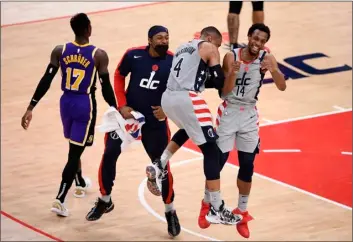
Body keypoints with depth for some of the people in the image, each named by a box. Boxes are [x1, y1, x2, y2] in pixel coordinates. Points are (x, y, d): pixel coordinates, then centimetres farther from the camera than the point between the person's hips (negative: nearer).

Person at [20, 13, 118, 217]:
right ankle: (60, 199, -12)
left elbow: (46, 81, -6)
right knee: (75, 152, -2)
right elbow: (106, 87, -10)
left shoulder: (60, 51, -5)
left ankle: (80, 183, 47)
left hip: (66, 102, 4)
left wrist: (31, 108, -3)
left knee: (75, 147, 27)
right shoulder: (99, 55, -13)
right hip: (85, 105, -4)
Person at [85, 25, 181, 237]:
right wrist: (122, 105, -6)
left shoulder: (174, 62, -14)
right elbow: (119, 76, 2)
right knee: (109, 155, 4)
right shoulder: (134, 55, -14)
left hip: (155, 121, -1)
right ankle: (105, 200, 27)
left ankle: (170, 212, 19)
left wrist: (167, 109, -16)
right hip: (128, 114, 1)